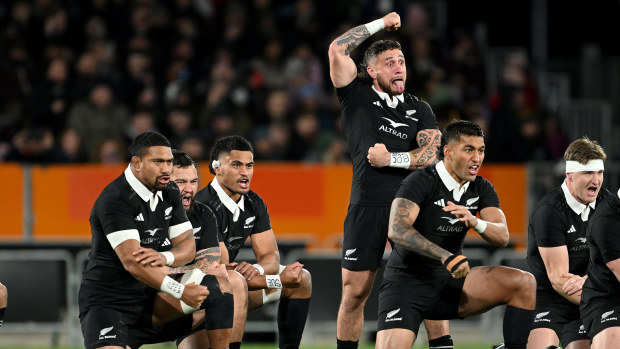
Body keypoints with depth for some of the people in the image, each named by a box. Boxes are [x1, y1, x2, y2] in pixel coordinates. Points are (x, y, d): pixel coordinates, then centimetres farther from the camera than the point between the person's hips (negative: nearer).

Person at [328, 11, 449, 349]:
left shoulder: (420, 110, 15)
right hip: (367, 207, -1)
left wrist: (392, 158, -10)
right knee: (355, 292, 1)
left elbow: (431, 153, 2)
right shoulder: (357, 96, 11)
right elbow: (337, 50, 0)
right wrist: (380, 24, 6)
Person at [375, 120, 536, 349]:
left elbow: (502, 237, -7)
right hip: (407, 283, -5)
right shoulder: (421, 182, -14)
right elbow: (397, 230, -29)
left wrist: (475, 222, -30)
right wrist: (446, 257, -39)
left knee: (524, 283, -13)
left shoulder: (481, 189, 6)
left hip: (449, 284, 5)